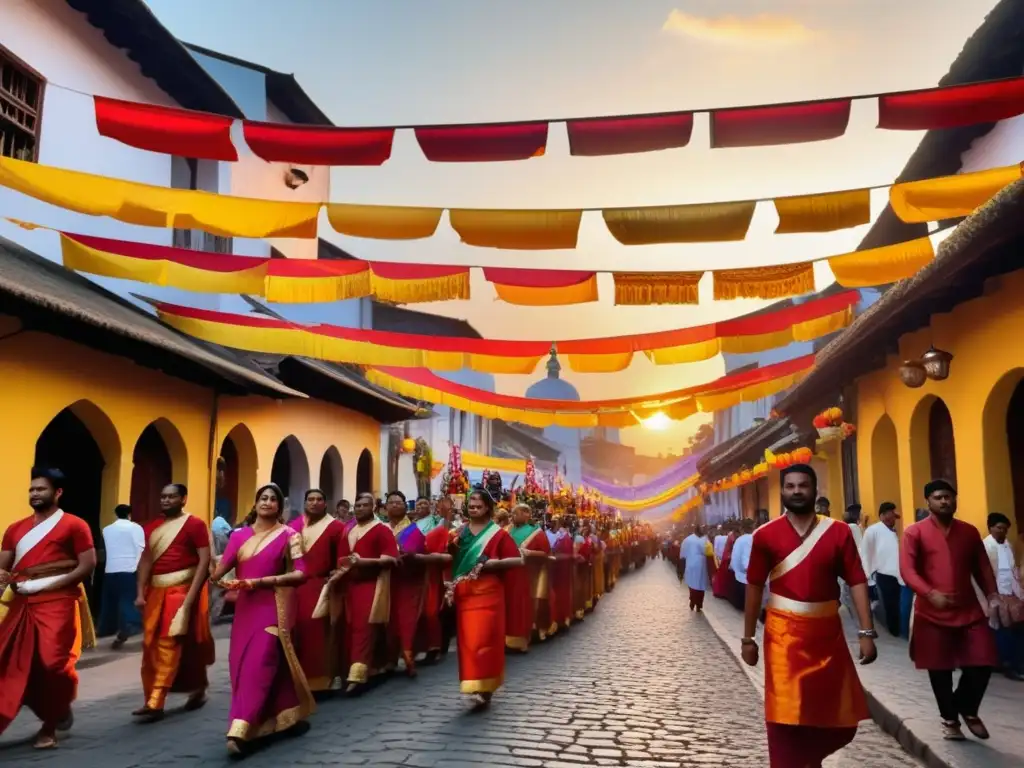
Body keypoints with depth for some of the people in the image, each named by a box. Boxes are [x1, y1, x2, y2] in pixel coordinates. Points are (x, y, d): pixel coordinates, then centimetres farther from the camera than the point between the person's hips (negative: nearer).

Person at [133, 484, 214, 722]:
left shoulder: (195, 525, -7)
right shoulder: (152, 527, 13)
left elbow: (204, 561, -11)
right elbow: (146, 560, 13)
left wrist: (191, 595, -17)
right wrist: (141, 593, 3)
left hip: (182, 589, -7)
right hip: (156, 592, 7)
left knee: (168, 644, -10)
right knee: (151, 645, 9)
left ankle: (155, 702, -7)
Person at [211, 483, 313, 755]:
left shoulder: (288, 535, -2)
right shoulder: (240, 536, 10)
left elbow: (301, 573, -10)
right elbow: (221, 569, 0)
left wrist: (261, 581, -15)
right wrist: (222, 580, -24)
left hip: (273, 606, -5)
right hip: (245, 606, 5)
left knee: (259, 663, -11)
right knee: (241, 663, 9)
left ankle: (241, 731, -10)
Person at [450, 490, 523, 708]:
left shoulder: (498, 534, -3)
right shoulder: (461, 532, 11)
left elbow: (518, 560, -6)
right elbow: (453, 560, 16)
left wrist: (495, 563, -17)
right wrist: (452, 546, -4)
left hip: (487, 593, -5)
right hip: (465, 593, 5)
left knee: (483, 638, -10)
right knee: (468, 639, 6)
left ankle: (484, 687, -6)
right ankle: (476, 685, 18)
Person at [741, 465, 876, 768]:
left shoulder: (838, 531, -1)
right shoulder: (766, 535, -3)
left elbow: (857, 581, -2)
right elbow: (754, 587, 2)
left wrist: (867, 632, -9)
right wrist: (748, 637, 4)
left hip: (827, 632, 2)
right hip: (784, 633, -2)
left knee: (841, 717, 14)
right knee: (787, 716, -1)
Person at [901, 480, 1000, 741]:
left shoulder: (969, 531, 10)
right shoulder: (914, 532, -4)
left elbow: (982, 568, 14)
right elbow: (907, 570, -12)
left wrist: (993, 596, -1)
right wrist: (930, 593, -27)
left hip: (969, 610, 3)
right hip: (932, 613, -3)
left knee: (982, 665, 1)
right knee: (940, 670, 6)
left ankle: (968, 709, 28)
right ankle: (949, 718, 26)